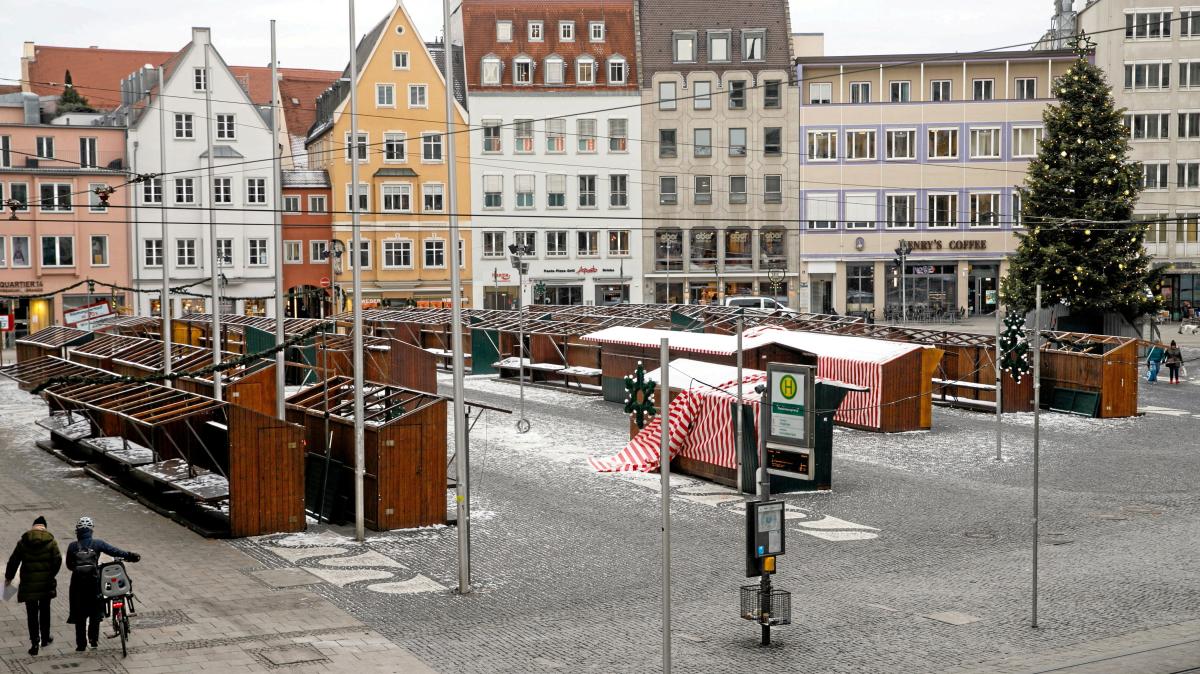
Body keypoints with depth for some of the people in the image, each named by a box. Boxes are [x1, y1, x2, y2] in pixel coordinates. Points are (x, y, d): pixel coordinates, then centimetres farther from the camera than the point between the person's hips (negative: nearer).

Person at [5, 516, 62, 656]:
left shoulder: (23, 542, -3)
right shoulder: (51, 541, -4)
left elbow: (13, 561, 1)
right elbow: (58, 560, -8)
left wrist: (8, 577, 14)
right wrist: (51, 575, 8)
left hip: (28, 583, -1)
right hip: (46, 584, 1)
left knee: (32, 614, 4)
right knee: (44, 611, 18)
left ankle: (35, 643, -1)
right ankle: (45, 638, 30)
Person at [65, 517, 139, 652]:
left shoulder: (72, 546, -3)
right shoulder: (97, 543, -6)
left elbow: (69, 565, 4)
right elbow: (114, 551, -10)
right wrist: (130, 556, -7)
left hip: (78, 584, 0)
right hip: (94, 582, 0)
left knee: (80, 615, 10)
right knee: (95, 611, 16)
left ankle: (81, 644, 12)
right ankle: (94, 640, 17)